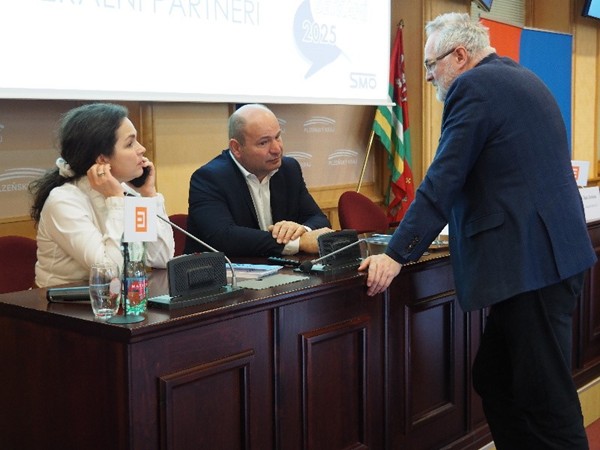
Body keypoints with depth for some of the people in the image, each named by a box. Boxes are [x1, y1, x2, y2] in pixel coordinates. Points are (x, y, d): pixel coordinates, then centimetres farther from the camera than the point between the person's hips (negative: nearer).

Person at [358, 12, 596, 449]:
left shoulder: (472, 86, -8)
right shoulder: (522, 78, 20)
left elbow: (443, 181, -14)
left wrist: (397, 254, -10)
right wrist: (461, 225, 39)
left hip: (530, 262, -10)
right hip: (555, 254, 10)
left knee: (546, 398, -2)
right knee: (495, 382, 15)